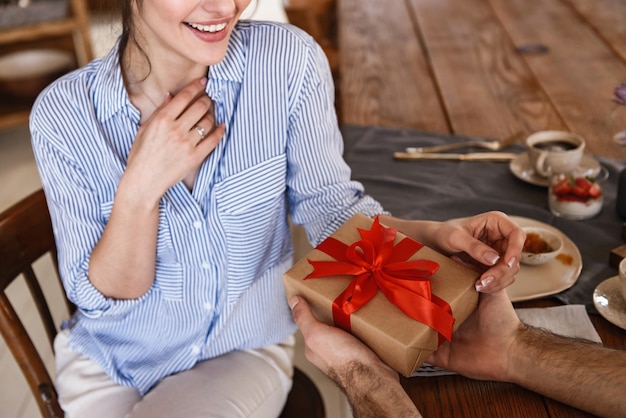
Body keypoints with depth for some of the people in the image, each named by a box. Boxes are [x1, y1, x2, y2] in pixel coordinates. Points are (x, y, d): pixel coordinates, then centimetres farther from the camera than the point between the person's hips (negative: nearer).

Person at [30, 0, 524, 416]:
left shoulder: (289, 61, -18)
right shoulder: (65, 112, -16)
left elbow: (327, 204, -10)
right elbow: (102, 295, -12)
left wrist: (433, 235, -27)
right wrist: (140, 187, -29)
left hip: (246, 353, 0)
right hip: (108, 359, 1)